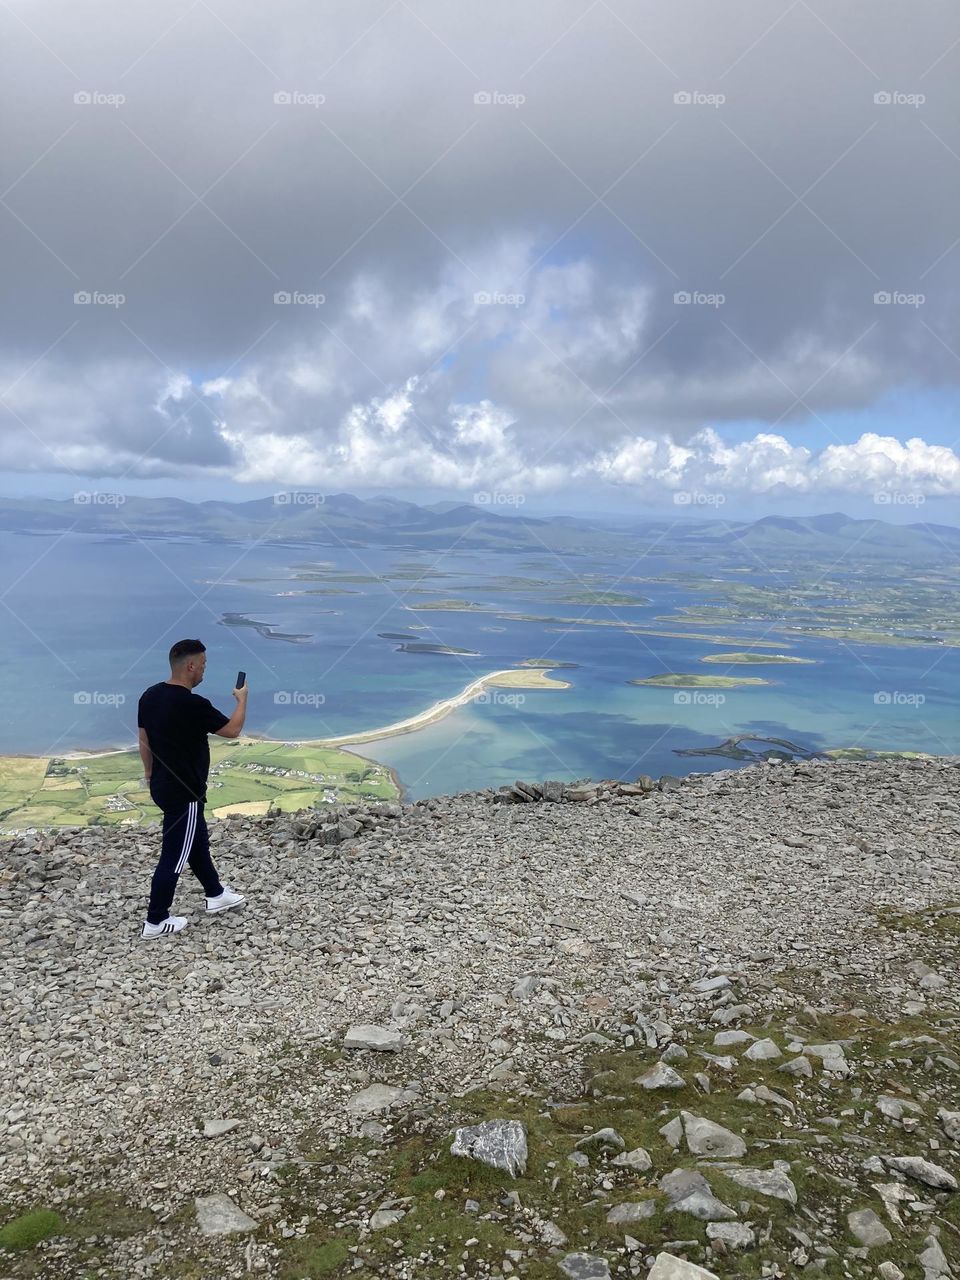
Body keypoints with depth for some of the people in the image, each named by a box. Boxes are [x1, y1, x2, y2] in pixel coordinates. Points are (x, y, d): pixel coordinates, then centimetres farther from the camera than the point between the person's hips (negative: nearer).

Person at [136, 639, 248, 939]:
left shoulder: (149, 696, -1)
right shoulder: (193, 705, -26)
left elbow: (144, 740, 10)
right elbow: (233, 730, -13)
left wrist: (149, 772, 25)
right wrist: (242, 699, 4)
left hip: (162, 786, 9)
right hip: (184, 792, -9)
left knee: (197, 841, 23)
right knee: (174, 856, 5)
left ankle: (216, 895, 39)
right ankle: (156, 922, 17)